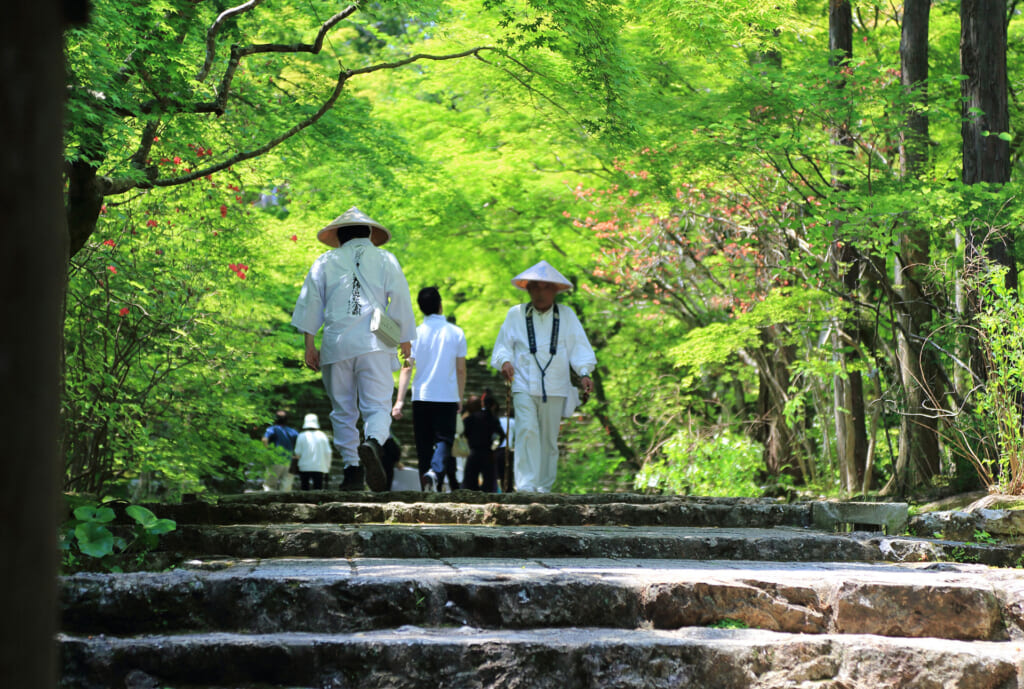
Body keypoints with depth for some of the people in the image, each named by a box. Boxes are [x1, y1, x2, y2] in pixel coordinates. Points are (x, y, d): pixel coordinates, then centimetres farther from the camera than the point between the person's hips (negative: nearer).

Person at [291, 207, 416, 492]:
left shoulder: (325, 262, 14)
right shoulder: (385, 259, 12)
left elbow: (310, 302, 7)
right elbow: (401, 300, 7)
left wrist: (310, 345, 8)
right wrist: (405, 340, 14)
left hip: (336, 345, 1)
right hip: (374, 343, -1)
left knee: (343, 410, 9)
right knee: (377, 406, -6)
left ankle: (352, 468, 1)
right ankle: (373, 443, -36)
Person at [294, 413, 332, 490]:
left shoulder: (302, 436, -3)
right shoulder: (322, 435, 0)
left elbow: (297, 453, -3)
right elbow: (328, 452, 1)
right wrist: (327, 466, 11)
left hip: (305, 467, 0)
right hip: (319, 468, 0)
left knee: (304, 489, 5)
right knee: (318, 487, 1)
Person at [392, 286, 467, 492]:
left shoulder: (415, 333, 0)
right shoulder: (456, 333, 1)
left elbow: (407, 368, -6)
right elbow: (461, 369, 3)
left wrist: (400, 400, -8)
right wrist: (460, 398, 14)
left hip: (422, 397, 1)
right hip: (447, 397, -1)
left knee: (424, 444, 9)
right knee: (444, 439, 1)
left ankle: (428, 490, 6)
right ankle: (435, 472, -28)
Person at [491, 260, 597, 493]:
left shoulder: (566, 316, 8)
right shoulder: (516, 314, 8)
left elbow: (579, 347, 3)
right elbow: (503, 345, 11)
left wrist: (584, 373, -13)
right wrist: (505, 361, -11)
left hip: (555, 388, 1)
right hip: (524, 385, -1)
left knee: (549, 439, 6)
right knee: (527, 430, -18)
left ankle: (544, 488, 17)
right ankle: (525, 486, -22)